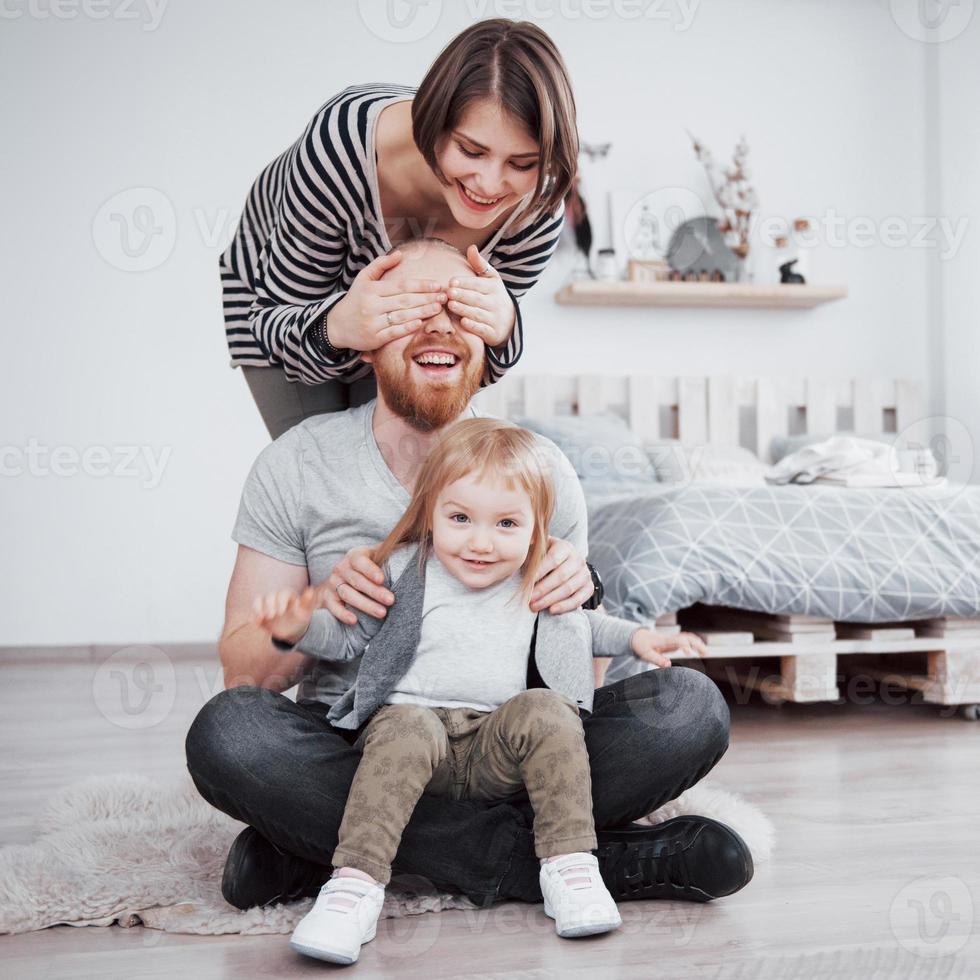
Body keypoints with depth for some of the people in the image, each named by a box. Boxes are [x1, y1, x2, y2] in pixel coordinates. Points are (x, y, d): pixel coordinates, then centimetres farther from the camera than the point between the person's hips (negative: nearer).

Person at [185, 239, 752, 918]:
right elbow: (243, 671, 0)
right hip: (351, 749, 0)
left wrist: (578, 599, -14)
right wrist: (317, 610, -20)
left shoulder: (541, 468, 2)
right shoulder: (297, 465, -1)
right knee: (225, 731, -32)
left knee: (689, 706, -20)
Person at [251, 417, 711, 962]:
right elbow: (351, 636, 8)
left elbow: (576, 627, 31)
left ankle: (570, 866, -23)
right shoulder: (406, 572, 2)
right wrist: (301, 628, -11)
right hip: (415, 717, -2)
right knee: (406, 732, -34)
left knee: (546, 711, -26)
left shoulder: (540, 583, 10)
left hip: (497, 753, 2)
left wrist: (635, 637, 21)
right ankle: (356, 883, -36)